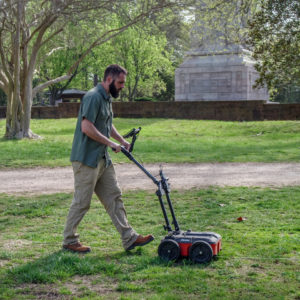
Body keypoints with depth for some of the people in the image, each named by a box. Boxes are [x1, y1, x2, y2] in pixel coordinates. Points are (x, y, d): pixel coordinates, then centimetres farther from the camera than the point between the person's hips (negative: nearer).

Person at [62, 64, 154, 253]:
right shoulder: (93, 97, -17)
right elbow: (86, 127, -25)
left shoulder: (107, 98, 15)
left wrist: (121, 140, 14)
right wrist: (110, 143, -20)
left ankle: (129, 238, 11)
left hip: (102, 159, 10)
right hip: (87, 159, -10)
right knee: (82, 202, 0)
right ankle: (70, 241, 13)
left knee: (114, 197, 8)